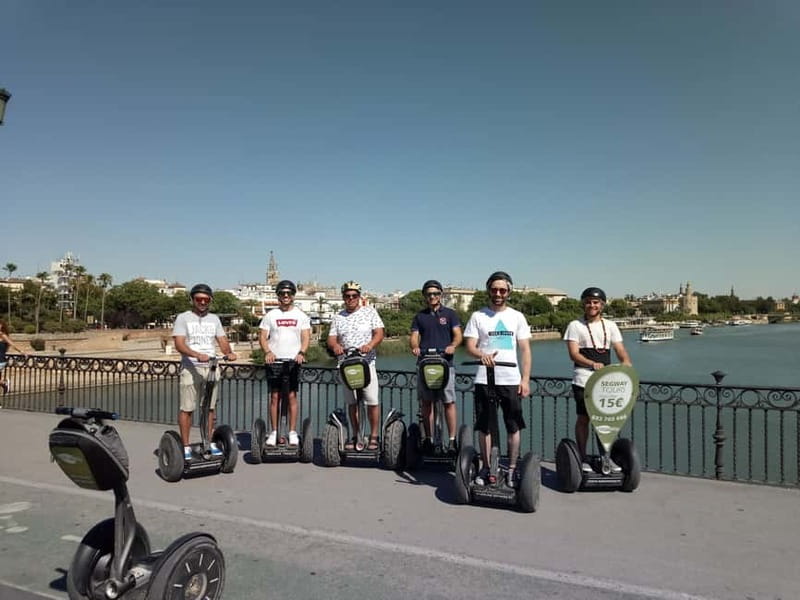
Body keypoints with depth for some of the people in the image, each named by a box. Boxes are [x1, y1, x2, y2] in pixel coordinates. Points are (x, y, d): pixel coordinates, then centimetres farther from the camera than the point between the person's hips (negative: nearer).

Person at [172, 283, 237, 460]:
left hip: (211, 368, 4)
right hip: (190, 368, -4)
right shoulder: (183, 318, 0)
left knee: (210, 407, 8)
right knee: (186, 408, -2)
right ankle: (186, 446, 6)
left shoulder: (214, 319, 14)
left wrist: (229, 352, -15)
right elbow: (179, 344, -11)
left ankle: (210, 443, 17)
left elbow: (222, 340, 7)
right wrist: (197, 355, -28)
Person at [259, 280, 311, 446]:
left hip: (293, 360, 0)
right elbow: (262, 336, 4)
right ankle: (274, 432, 9)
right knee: (274, 396, 1)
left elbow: (306, 337, 2)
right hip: (274, 360, 1)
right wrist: (267, 352, -14)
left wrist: (301, 353, -16)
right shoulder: (270, 315, 8)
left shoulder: (301, 315, 8)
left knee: (292, 396, -1)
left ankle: (293, 432, 5)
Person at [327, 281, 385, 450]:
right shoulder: (338, 317, 12)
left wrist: (370, 345, -23)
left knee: (372, 401, -5)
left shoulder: (370, 312, 5)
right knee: (352, 402, 8)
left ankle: (374, 436, 8)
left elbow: (379, 333, -3)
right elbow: (331, 338, 6)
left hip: (367, 362, -3)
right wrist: (335, 345, -18)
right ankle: (356, 436, 18)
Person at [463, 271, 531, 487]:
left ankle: (512, 469, 19)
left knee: (514, 427, 5)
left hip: (511, 380, 1)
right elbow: (469, 347, -2)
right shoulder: (478, 316, 4)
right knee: (484, 427, 6)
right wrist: (482, 355, -24)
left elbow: (525, 350, 6)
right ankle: (486, 468, 20)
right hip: (485, 380, -1)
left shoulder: (517, 317, 8)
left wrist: (525, 379, -2)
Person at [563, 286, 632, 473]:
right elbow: (574, 354, -8)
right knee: (583, 418, 2)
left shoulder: (610, 326, 12)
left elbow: (621, 351, 6)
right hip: (583, 380, -3)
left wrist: (627, 364, -15)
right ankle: (582, 459, 12)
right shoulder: (575, 325, 1)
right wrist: (593, 364, -24)